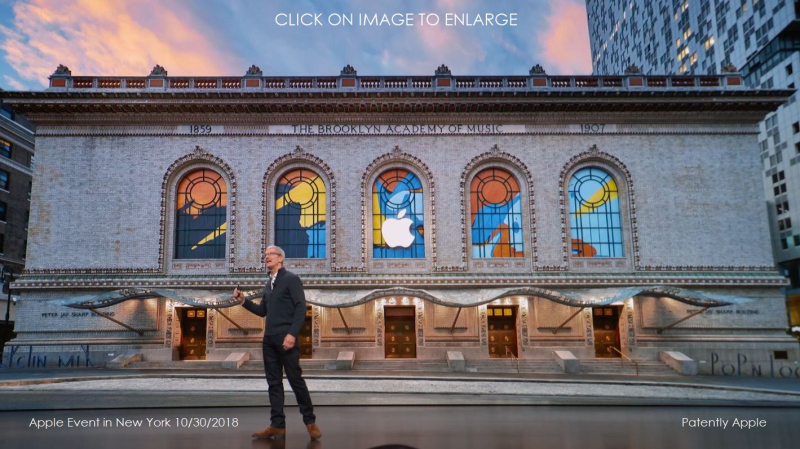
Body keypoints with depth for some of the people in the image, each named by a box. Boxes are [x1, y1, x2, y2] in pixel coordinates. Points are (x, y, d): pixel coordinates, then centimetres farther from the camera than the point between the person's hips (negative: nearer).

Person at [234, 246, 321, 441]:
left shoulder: (291, 279, -4)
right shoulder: (268, 284, 18)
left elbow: (301, 308, -11)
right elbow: (263, 311, 20)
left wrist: (292, 334, -20)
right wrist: (244, 300, 6)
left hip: (286, 338, -7)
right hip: (269, 340, 7)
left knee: (295, 379, -3)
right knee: (274, 382, 7)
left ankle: (310, 421, 9)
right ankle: (277, 426, 12)